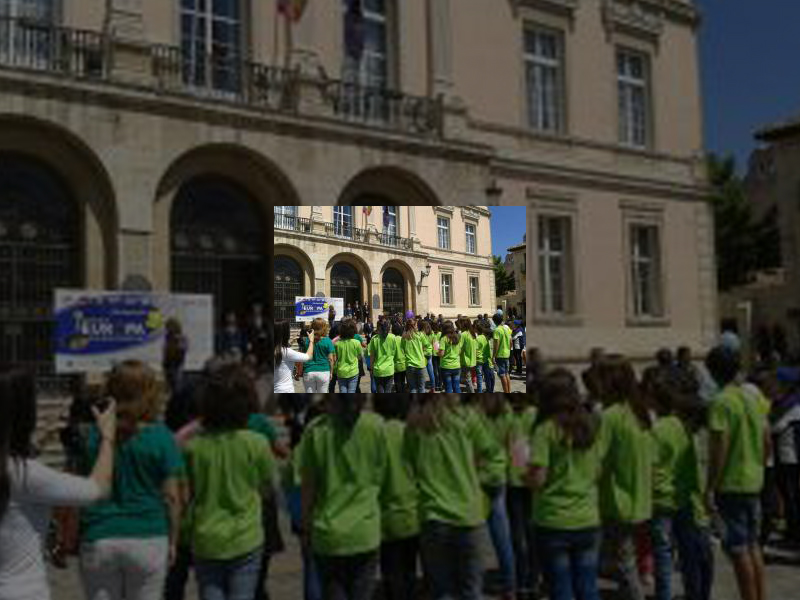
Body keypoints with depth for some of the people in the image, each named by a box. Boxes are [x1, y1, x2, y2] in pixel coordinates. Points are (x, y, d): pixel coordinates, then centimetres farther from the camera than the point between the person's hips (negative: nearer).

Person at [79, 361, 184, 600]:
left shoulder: (92, 436, -3)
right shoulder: (161, 437, -7)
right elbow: (171, 497, -6)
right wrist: (173, 542, 5)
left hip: (97, 541, 1)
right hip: (148, 539, -1)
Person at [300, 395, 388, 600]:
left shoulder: (315, 431, -9)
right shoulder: (375, 426, -8)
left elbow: (308, 488, -2)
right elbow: (380, 477, 4)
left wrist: (306, 529, 10)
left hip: (328, 535, 0)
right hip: (366, 532, 0)